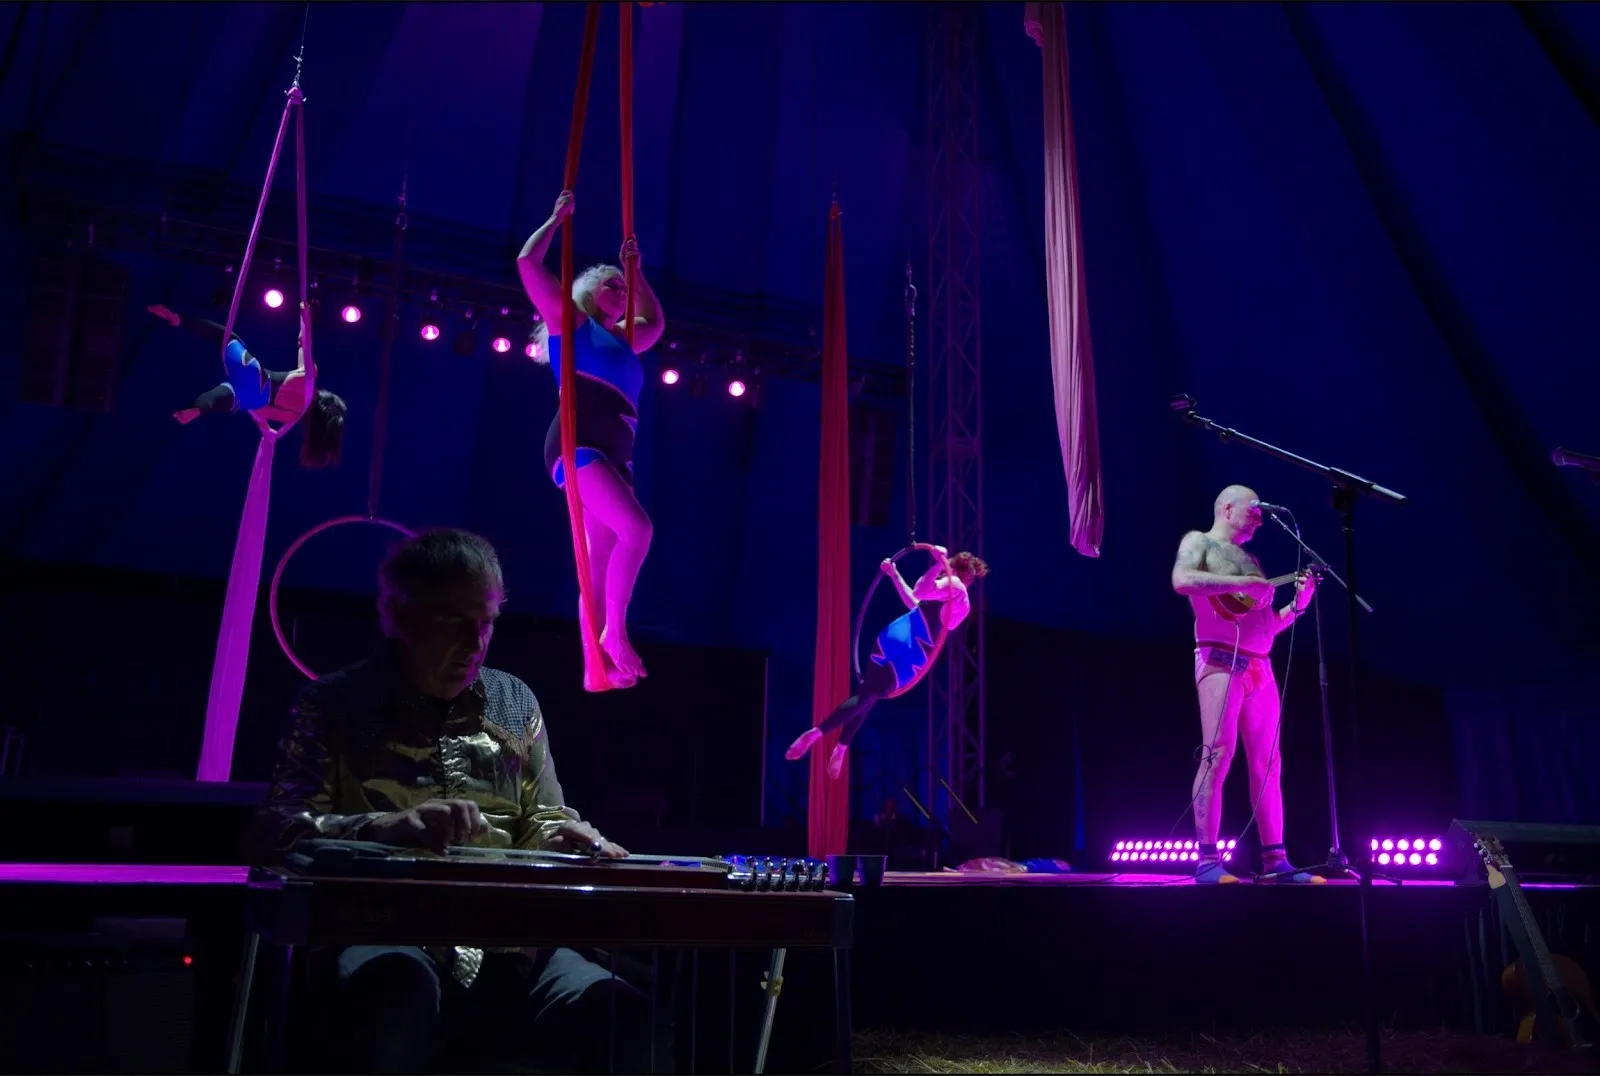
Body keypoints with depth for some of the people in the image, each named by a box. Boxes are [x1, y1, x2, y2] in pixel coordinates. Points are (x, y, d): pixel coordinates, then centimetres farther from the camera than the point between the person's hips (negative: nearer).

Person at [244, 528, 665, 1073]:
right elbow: (274, 831, -7)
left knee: (626, 1018, -26)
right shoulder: (336, 704, 6)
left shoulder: (515, 704, 17)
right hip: (382, 935, -2)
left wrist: (563, 837, -4)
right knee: (401, 990, -40)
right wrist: (391, 827, -26)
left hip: (502, 945, 3)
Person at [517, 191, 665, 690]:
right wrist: (558, 217, 18)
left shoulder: (620, 340, 29)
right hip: (578, 443, -7)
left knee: (601, 565, 0)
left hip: (613, 454, 7)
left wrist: (635, 271, 43)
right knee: (636, 527, -26)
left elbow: (655, 322, 49)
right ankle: (615, 632, -18)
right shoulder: (569, 320, 11)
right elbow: (528, 262, 7)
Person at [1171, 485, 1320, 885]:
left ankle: (1274, 860, 6)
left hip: (1259, 668, 8)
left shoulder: (1249, 560, 26)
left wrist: (1298, 603, 10)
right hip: (1221, 662, -8)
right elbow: (1182, 580, -17)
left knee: (1266, 764, 4)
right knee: (1218, 756, -14)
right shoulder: (1200, 541, 6)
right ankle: (1207, 860, -15)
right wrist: (1244, 584, -15)